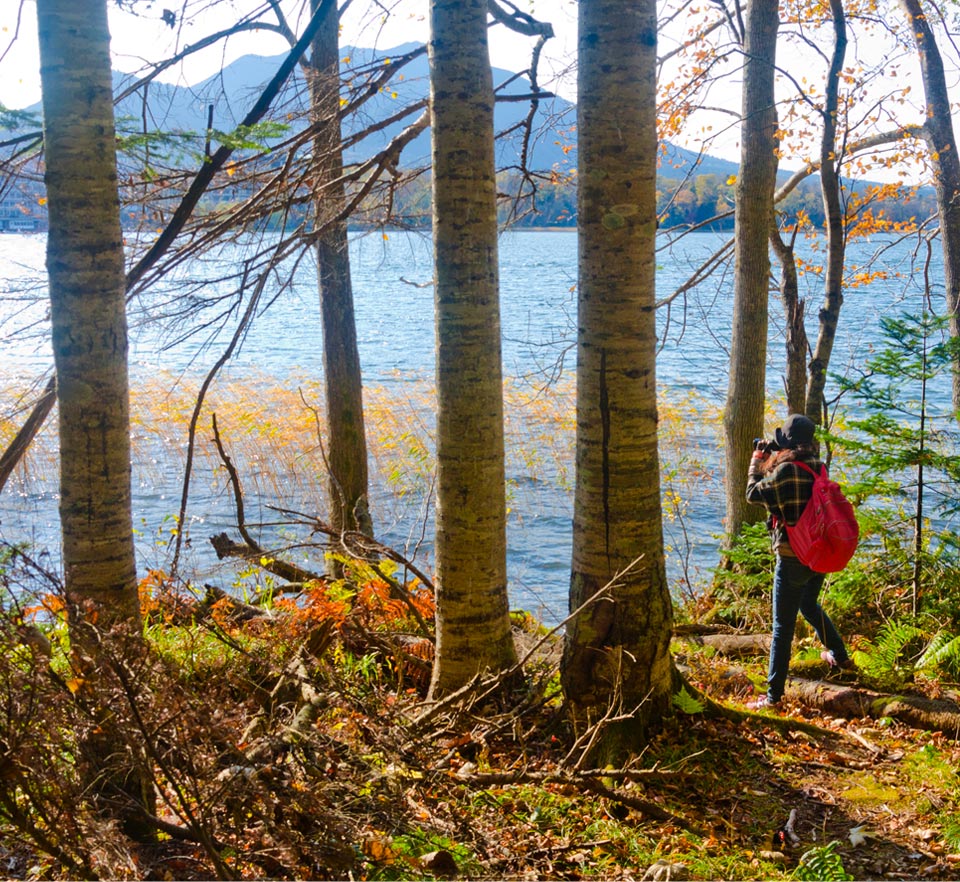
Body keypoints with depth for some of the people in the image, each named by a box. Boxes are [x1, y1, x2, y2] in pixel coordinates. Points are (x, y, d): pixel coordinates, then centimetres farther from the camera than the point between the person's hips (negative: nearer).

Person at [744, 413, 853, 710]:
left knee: (783, 625, -3)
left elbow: (753, 493, -7)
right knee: (810, 606, 32)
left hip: (793, 558, -7)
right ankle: (840, 656, 48)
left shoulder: (785, 469, -21)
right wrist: (773, 456, 13)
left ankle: (774, 695, 0)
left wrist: (757, 459, 6)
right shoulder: (816, 467, 1)